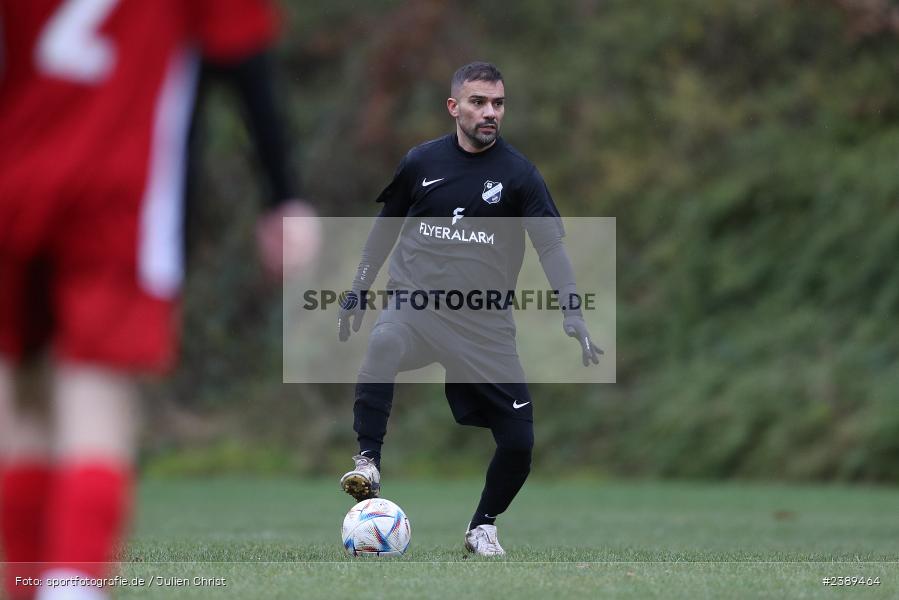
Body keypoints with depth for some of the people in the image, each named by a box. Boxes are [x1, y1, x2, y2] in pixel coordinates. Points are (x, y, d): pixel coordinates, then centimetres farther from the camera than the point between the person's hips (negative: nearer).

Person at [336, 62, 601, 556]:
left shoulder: (518, 173, -2)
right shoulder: (421, 162, 3)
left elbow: (551, 245, -8)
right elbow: (386, 227, 18)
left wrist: (572, 314, -21)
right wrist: (359, 289, 19)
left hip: (484, 324, 0)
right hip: (414, 302, 0)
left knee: (519, 440, -3)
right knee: (383, 345, -37)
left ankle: (483, 526, 23)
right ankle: (367, 463, -30)